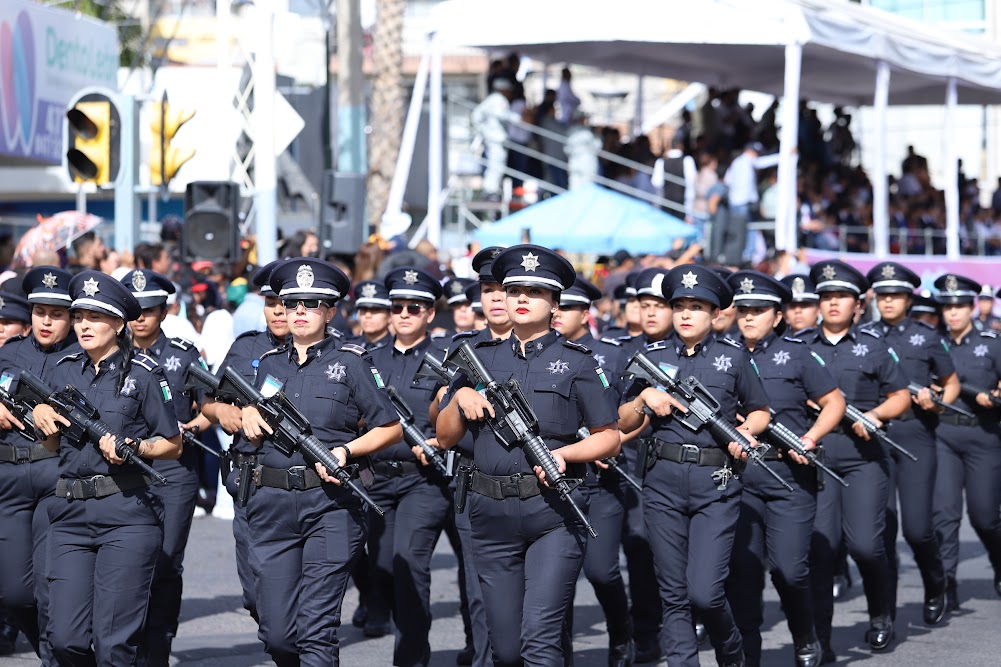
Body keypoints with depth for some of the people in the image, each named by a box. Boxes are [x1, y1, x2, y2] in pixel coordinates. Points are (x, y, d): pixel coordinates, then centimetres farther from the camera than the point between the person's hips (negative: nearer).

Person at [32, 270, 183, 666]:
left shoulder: (143, 374, -1)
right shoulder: (64, 372, 12)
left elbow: (173, 446, 3)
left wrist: (133, 447, -15)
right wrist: (42, 417, 0)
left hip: (127, 514, -4)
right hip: (71, 514, 4)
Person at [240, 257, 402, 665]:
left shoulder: (350, 362, 3)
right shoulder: (269, 364, 15)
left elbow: (390, 428, 3)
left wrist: (346, 451, -12)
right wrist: (251, 419, 3)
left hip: (330, 503, -4)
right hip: (273, 504, 4)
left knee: (316, 630, -10)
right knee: (276, 633, 2)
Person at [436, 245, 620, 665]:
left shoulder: (576, 362, 5)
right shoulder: (481, 358, 13)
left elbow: (610, 439, 4)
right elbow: (444, 438, 15)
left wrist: (564, 454, -13)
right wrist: (460, 397, -4)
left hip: (554, 510, -4)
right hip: (492, 513, 4)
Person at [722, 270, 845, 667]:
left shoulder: (796, 354, 5)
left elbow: (834, 403, 8)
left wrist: (809, 439, -8)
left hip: (788, 475, -2)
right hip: (737, 476, 2)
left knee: (789, 568, -8)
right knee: (741, 570, 0)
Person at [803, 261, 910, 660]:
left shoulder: (873, 346, 10)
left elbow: (901, 396, 12)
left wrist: (875, 414, -7)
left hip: (863, 457, -1)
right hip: (815, 457, 1)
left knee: (864, 543, -11)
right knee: (820, 547, -6)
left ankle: (880, 615, 16)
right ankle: (819, 642, -1)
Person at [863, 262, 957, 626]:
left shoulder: (927, 337, 6)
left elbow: (952, 383, 14)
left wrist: (937, 403, -6)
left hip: (916, 436, -1)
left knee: (917, 527, -9)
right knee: (882, 527, -3)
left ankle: (935, 588, 19)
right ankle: (884, 610, 6)